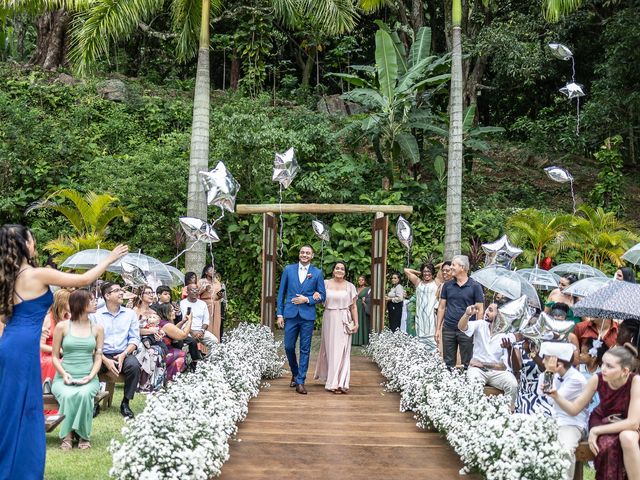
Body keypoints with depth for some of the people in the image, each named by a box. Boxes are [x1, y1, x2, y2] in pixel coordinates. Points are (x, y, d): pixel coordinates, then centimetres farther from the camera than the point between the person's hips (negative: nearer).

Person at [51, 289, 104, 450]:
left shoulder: (97, 329, 9)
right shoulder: (62, 326, 3)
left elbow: (98, 357, 7)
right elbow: (55, 356, 6)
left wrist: (91, 376, -11)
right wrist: (64, 374, -11)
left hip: (88, 378, 1)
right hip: (64, 378, -1)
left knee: (84, 394, -34)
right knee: (68, 396, -35)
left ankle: (83, 435, -18)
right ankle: (67, 435, -17)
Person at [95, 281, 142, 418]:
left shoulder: (130, 314, 10)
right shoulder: (96, 315, 3)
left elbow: (135, 338, 5)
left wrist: (124, 354, -12)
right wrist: (106, 361, -18)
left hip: (123, 354, 1)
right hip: (102, 355, -1)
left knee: (134, 365, -31)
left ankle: (125, 403, -12)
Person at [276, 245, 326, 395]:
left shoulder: (317, 273, 3)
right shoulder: (288, 269, 5)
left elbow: (322, 296, 5)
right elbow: (281, 293, 7)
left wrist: (307, 299, -11)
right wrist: (279, 314, 3)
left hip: (308, 316, -1)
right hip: (290, 314, 1)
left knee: (305, 350, 1)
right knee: (289, 347, 3)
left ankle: (300, 382, 7)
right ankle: (295, 373, 28)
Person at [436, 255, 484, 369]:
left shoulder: (475, 286, -3)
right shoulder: (447, 285, 7)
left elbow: (480, 310, -2)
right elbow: (441, 307, 11)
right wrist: (438, 328, 7)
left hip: (467, 330, -3)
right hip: (448, 329, 3)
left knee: (467, 364, 5)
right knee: (448, 363, 9)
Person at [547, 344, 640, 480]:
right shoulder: (597, 379, -19)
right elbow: (574, 409, -10)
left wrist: (596, 431, -26)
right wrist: (555, 395, -29)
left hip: (628, 425, -2)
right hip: (602, 420, 2)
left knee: (627, 438, -35)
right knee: (607, 446, -31)